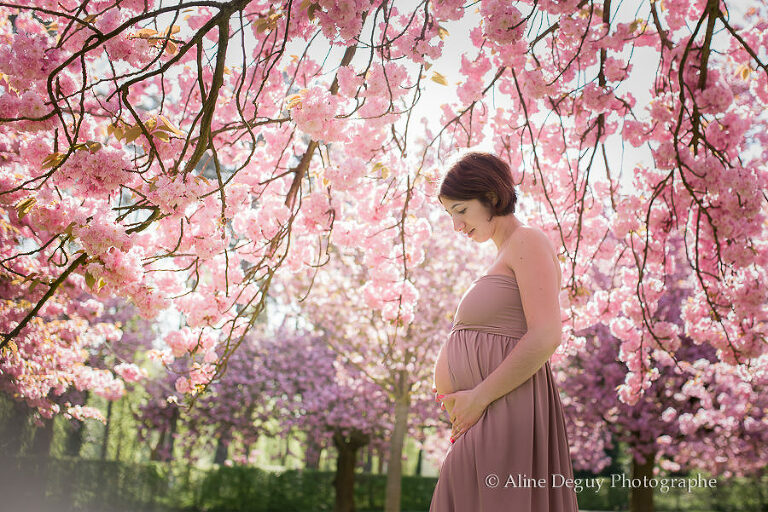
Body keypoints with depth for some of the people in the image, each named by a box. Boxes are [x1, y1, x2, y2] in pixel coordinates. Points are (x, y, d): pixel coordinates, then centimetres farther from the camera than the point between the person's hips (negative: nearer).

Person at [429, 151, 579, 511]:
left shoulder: (528, 242, -5)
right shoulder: (503, 259, 23)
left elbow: (546, 337, -18)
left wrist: (479, 396, -16)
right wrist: (453, 387, 11)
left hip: (505, 415, -9)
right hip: (481, 426, 10)